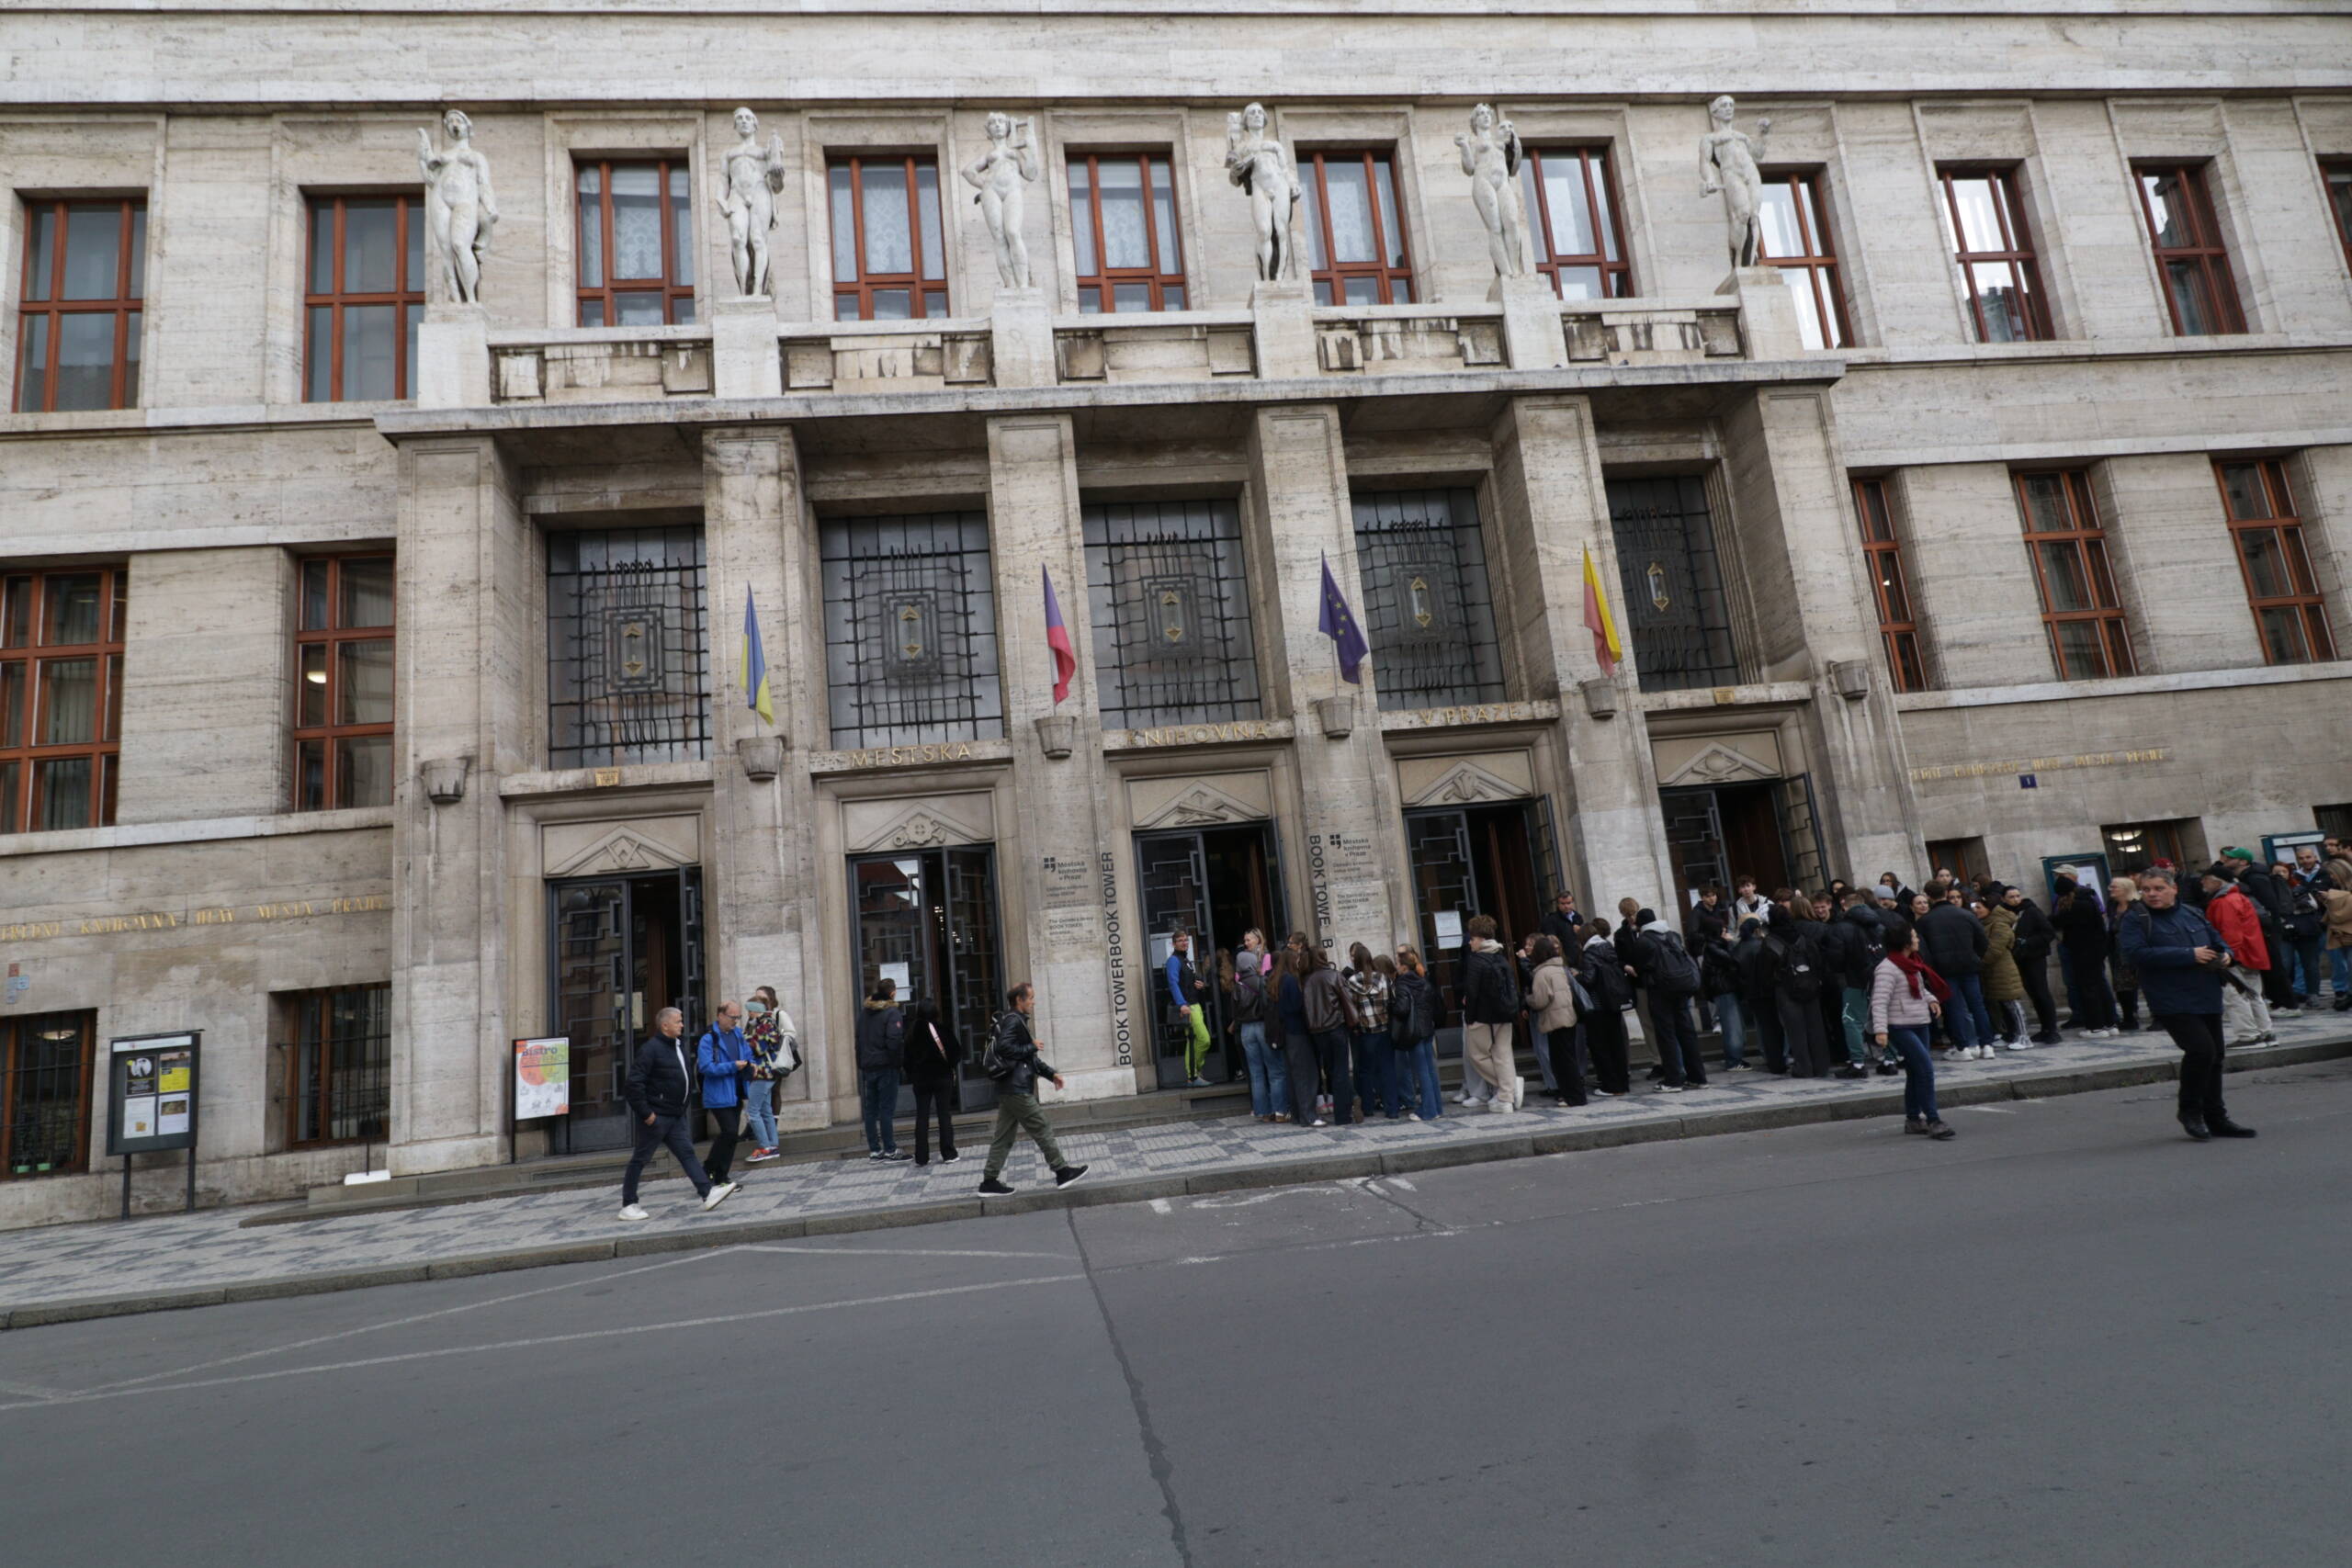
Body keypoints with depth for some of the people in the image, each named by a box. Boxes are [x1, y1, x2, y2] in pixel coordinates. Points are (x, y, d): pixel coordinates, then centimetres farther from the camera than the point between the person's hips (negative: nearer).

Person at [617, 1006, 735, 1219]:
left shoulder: (678, 1046, 12)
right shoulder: (651, 1048, -16)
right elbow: (634, 1083, -21)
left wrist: (683, 1107, 18)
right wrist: (645, 1113, -20)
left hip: (675, 1116, 8)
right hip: (656, 1117, -8)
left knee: (687, 1152, 2)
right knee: (640, 1159, 3)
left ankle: (707, 1193, -3)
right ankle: (628, 1206, 12)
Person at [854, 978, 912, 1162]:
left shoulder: (864, 1013, 12)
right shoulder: (892, 1013, -10)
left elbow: (859, 1040, 13)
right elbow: (894, 1041, -19)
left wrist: (862, 1064, 15)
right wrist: (898, 1060, -9)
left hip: (867, 1066, 6)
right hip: (886, 1067, -6)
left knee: (870, 1109, 9)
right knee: (887, 1109, -3)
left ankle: (874, 1149, 12)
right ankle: (889, 1150, -1)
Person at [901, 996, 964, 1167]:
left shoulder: (913, 1031, -4)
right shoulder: (943, 1028, -11)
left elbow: (907, 1054, -3)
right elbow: (956, 1049, -12)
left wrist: (910, 1072, 7)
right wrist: (951, 1066, 4)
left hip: (920, 1078, 2)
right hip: (942, 1076, -2)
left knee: (922, 1116, 8)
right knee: (945, 1114, 6)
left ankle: (921, 1156, 7)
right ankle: (948, 1154, 4)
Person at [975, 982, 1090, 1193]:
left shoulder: (1017, 1022, 20)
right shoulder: (1013, 1021, -12)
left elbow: (1030, 1058, 25)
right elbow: (1004, 1047, -26)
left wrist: (1051, 1074, 18)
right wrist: (1031, 1046, -15)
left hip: (1008, 1090, 10)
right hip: (1017, 1090, -10)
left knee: (1004, 1137, 9)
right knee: (1042, 1130, -2)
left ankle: (990, 1181, 10)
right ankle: (1062, 1171, 5)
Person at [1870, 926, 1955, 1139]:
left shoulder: (1912, 963, 11)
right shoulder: (1887, 968, -18)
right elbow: (1879, 1001, -22)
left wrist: (1930, 999, 7)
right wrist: (1880, 1029, -29)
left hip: (1919, 1024, 9)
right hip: (1900, 1027, -9)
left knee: (1916, 1073, 14)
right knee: (1926, 1069, -16)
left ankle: (1913, 1119, 24)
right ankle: (1933, 1121, -12)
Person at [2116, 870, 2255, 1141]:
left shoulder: (2192, 914, 14)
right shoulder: (2134, 920, -6)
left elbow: (2218, 940, 27)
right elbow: (2137, 953, -20)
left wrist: (2225, 954, 3)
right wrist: (2189, 955, -18)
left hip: (2207, 999, 7)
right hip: (2172, 1003, -7)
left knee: (2214, 1057, 12)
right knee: (2201, 1050, -19)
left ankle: (2216, 1119, 24)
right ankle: (2190, 1111, 0)